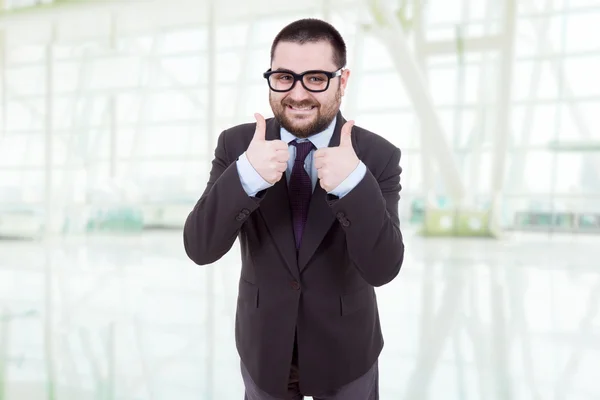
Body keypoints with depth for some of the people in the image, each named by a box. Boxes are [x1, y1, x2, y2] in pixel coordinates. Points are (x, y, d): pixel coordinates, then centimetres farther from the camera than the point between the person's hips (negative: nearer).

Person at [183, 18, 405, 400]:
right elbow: (200, 248, -17)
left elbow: (383, 269, -21)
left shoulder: (378, 155, -15)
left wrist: (354, 183, -36)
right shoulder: (237, 144, -12)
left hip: (345, 350, 0)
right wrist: (245, 176, -33)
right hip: (262, 345, 1)